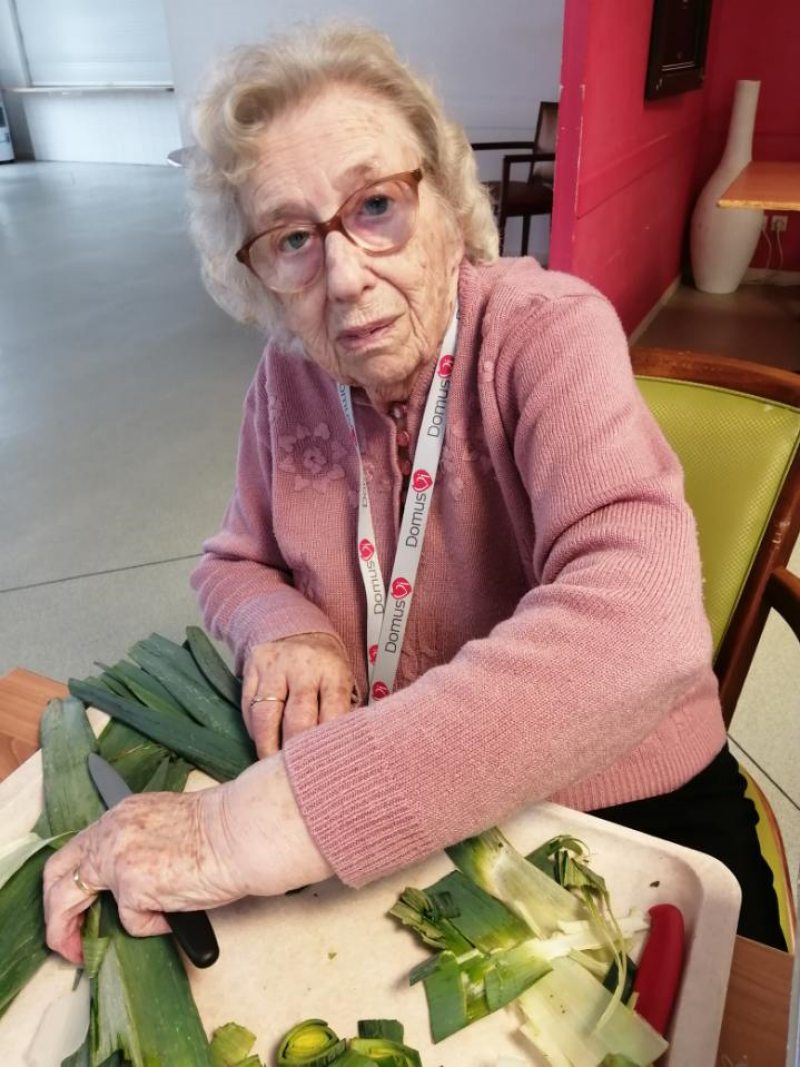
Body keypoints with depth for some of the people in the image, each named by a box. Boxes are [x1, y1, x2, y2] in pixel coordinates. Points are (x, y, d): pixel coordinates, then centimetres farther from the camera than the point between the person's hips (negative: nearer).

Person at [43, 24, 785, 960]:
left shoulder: (551, 332, -20)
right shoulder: (289, 374, -4)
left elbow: (639, 634, -36)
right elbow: (234, 565, 9)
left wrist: (257, 825, -38)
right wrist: (283, 627, -16)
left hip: (626, 816, -2)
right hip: (401, 813, 3)